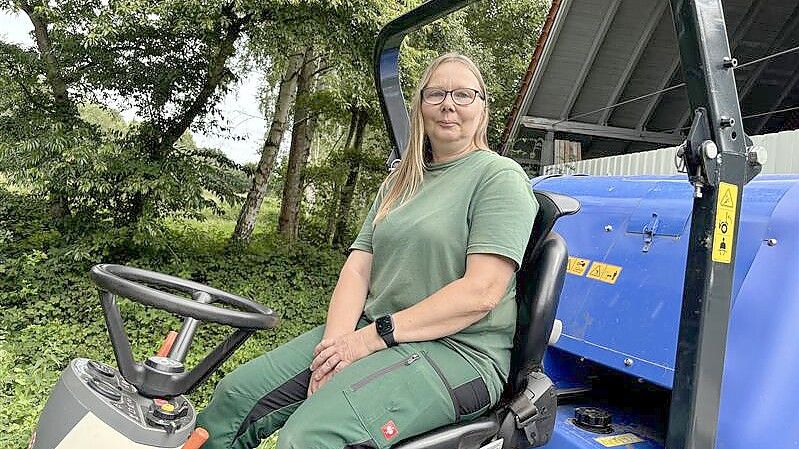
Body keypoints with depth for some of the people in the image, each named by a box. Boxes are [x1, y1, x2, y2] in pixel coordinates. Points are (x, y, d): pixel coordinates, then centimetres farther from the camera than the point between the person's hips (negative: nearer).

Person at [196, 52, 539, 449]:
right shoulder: (399, 183, 18)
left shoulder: (500, 177, -4)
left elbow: (481, 292, -16)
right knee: (235, 394, -2)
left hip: (458, 350, -6)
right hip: (367, 332, 7)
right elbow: (357, 269, 8)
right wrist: (334, 344, -9)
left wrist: (374, 337, -17)